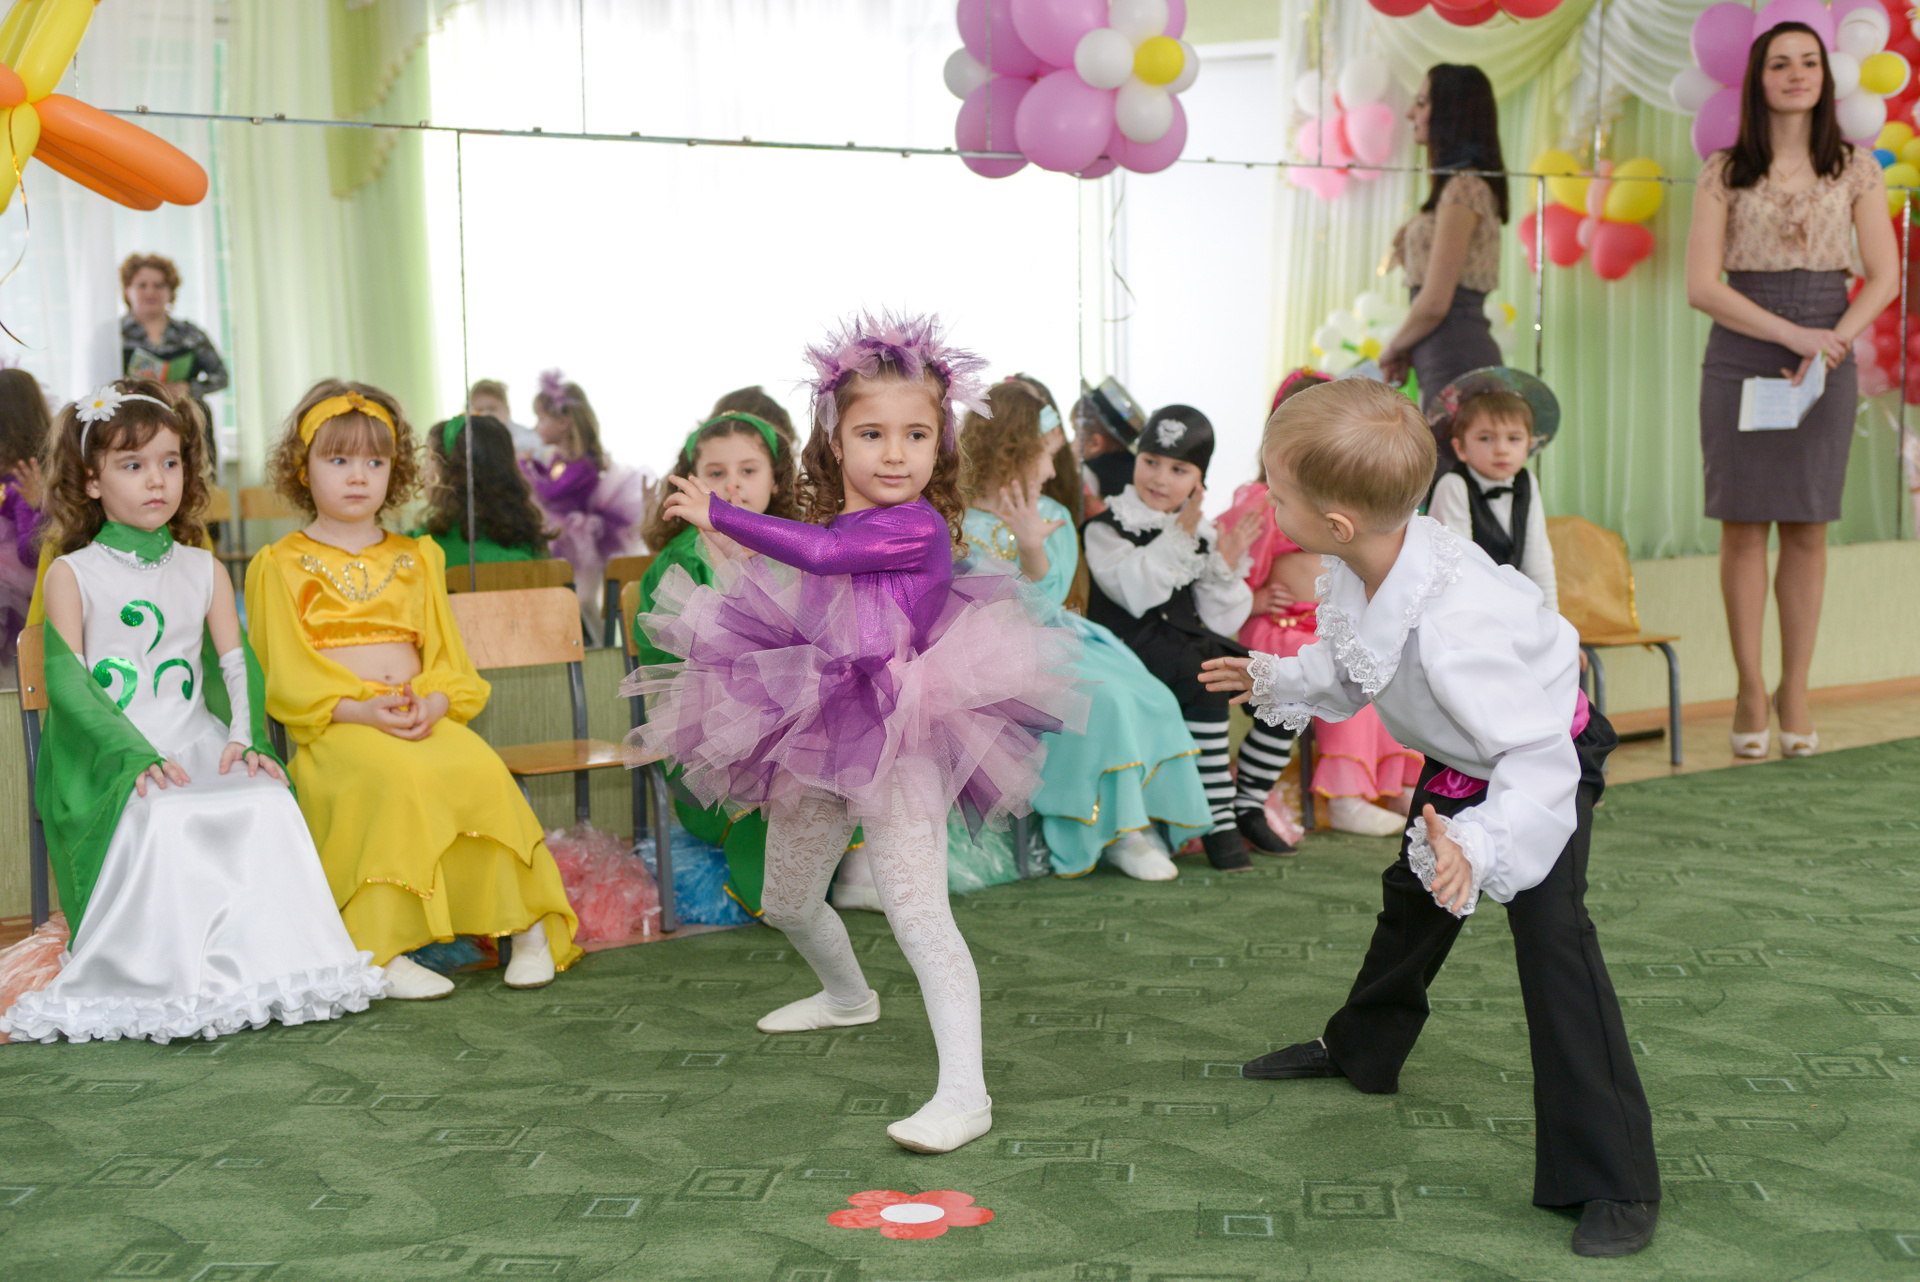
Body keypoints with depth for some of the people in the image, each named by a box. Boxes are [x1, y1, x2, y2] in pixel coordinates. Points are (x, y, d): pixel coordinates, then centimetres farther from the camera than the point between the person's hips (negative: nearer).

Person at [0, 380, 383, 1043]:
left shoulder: (204, 570, 15)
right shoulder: (71, 575, 4)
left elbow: (237, 664, 8)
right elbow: (65, 679, -6)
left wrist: (242, 736, -13)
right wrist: (136, 755, -21)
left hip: (195, 742, 3)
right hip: (109, 755, -3)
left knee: (267, 801, -27)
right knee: (163, 819, -34)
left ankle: (262, 963, -19)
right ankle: (165, 980, -22)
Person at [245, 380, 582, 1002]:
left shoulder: (416, 559, 23)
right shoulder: (280, 565, 11)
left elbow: (448, 658, 15)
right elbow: (287, 676, 0)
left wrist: (432, 704, -9)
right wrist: (363, 710, -16)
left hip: (425, 718, 3)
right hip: (335, 727, -3)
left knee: (481, 769, -29)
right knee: (398, 776, -36)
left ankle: (527, 924, -19)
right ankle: (382, 952, -34)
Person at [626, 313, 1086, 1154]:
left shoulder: (917, 524, -18)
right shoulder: (836, 526, 6)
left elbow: (821, 552, -32)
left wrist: (719, 516, -26)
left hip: (896, 744, -9)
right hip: (819, 737, 9)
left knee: (916, 908, -17)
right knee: (787, 902, 24)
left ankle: (964, 1092, -16)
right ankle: (848, 998, 54)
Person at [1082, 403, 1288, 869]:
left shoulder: (1202, 533, 16)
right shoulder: (1108, 528, -1)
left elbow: (1221, 624, 10)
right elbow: (1137, 595, -20)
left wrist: (1226, 568, -6)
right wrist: (1179, 534, -23)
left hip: (1190, 646, 7)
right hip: (1133, 649, -6)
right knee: (1205, 679, -35)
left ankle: (1248, 808, 2)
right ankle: (1218, 824, -28)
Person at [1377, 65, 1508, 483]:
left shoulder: (1464, 188, -12)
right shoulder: (1464, 185, 18)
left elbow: (1435, 303, -15)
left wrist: (1392, 349, -1)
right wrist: (1410, 257, 9)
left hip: (1456, 358, -10)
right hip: (1452, 357, 10)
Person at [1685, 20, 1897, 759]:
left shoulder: (1855, 170, 8)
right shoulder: (1725, 173, 3)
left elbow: (1884, 275, 3)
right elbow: (1701, 285, -5)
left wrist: (1831, 345, -12)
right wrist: (1792, 334, -14)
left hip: (1827, 357, 1)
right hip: (1740, 356, -1)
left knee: (1807, 528, 3)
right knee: (1743, 525, -1)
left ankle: (1794, 692, 11)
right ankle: (1750, 689, 10)